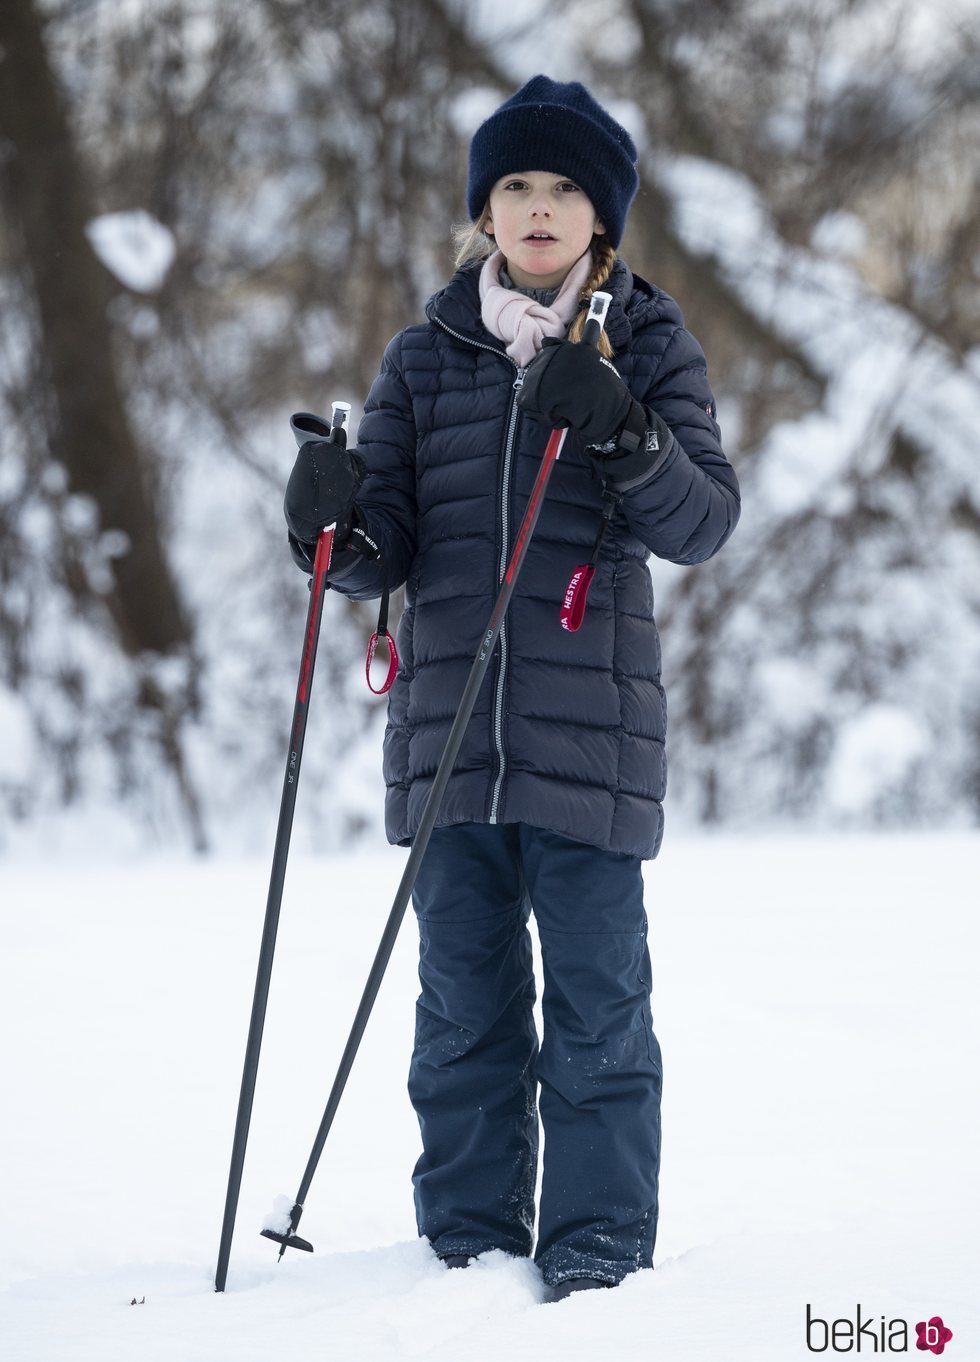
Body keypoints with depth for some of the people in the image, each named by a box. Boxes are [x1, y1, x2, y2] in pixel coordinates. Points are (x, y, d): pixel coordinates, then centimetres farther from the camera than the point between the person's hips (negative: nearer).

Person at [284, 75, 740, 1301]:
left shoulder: (647, 348, 6)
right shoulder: (426, 358, 12)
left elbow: (705, 523, -4)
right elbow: (385, 554, 8)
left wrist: (623, 435, -21)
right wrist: (337, 527, -15)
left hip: (591, 727, -3)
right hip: (448, 726, 3)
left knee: (597, 1001, -3)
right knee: (463, 1003, 7)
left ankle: (597, 1254, 3)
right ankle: (470, 1247, 15)